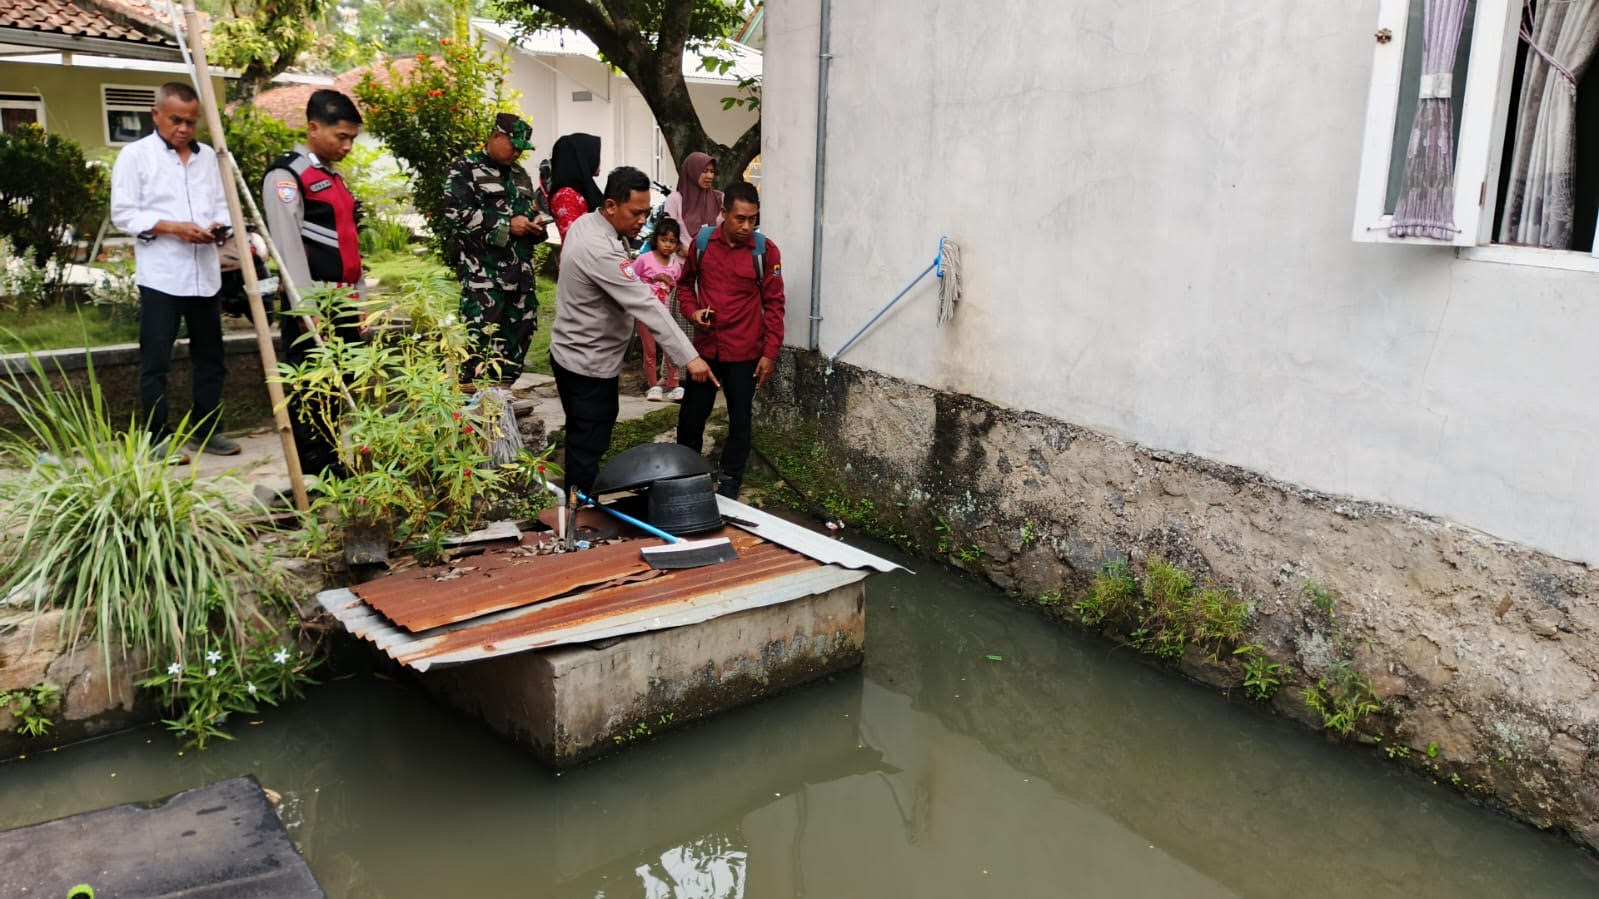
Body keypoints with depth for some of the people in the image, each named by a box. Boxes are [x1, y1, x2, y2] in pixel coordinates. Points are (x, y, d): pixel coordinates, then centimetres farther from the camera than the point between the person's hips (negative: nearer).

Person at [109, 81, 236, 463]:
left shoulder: (208, 155, 12)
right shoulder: (135, 155, -2)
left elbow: (221, 203, 15)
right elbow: (123, 213, -7)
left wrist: (220, 226, -7)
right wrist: (172, 227, -18)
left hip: (205, 273, 5)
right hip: (160, 276, -5)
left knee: (210, 358, 12)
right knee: (156, 362, 0)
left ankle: (205, 431, 23)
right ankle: (158, 439, 7)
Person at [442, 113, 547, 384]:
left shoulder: (520, 174, 21)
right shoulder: (465, 170, -2)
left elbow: (531, 210, 31)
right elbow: (456, 213, -14)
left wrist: (536, 224, 5)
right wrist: (507, 225, -15)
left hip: (519, 272, 7)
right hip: (483, 272, -7)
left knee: (520, 335, 8)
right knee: (482, 338, -13)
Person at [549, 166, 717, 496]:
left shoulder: (585, 224, 1)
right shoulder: (600, 251, -30)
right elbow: (647, 308, -34)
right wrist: (689, 357, -34)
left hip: (574, 355, 10)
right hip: (589, 365, -10)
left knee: (582, 442, 21)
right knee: (588, 449, 0)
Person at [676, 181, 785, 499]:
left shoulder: (765, 250, -8)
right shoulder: (702, 242, -1)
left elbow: (773, 304, -4)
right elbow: (685, 282, 15)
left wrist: (770, 353, -7)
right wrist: (691, 311, -5)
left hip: (745, 354, -2)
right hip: (704, 348, 3)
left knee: (740, 421, 5)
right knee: (691, 417, 11)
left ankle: (730, 485, 19)